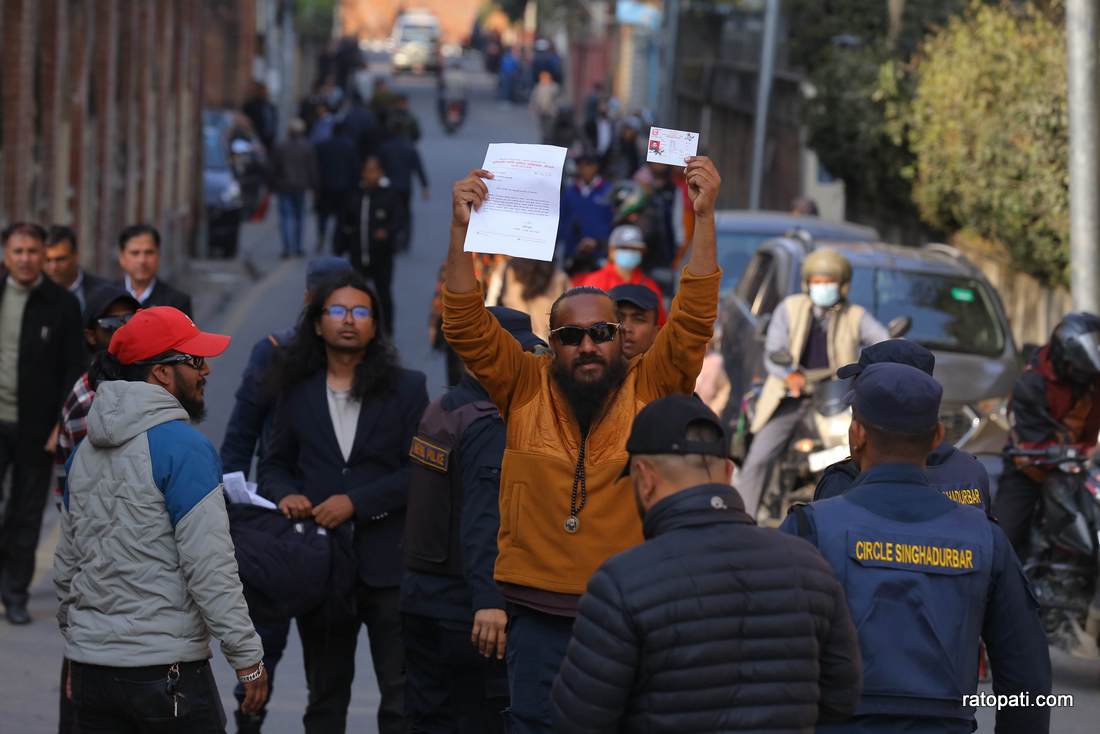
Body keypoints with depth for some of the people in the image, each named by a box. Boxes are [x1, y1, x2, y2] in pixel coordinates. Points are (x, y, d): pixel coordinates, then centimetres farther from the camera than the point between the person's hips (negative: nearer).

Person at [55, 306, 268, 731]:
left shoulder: (85, 451, 12)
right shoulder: (184, 447, -13)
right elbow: (210, 566, -17)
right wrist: (247, 658, -12)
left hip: (90, 665, 7)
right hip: (167, 670, -7)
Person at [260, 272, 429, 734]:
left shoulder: (406, 388, 1)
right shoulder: (298, 391, 9)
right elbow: (274, 464, 14)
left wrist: (356, 501, -14)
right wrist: (285, 494, -8)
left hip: (387, 564, -3)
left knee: (401, 696, -2)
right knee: (325, 696, 12)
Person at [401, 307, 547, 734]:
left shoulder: (440, 411, 11)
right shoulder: (489, 425, -17)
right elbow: (483, 521, -29)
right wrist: (488, 600, -38)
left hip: (420, 598, 9)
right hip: (462, 605, -9)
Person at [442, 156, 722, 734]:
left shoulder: (650, 391, 2)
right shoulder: (526, 389, 4)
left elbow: (694, 320, -7)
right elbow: (468, 327, -4)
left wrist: (704, 217, -15)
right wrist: (461, 230, -14)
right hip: (540, 617, 1)